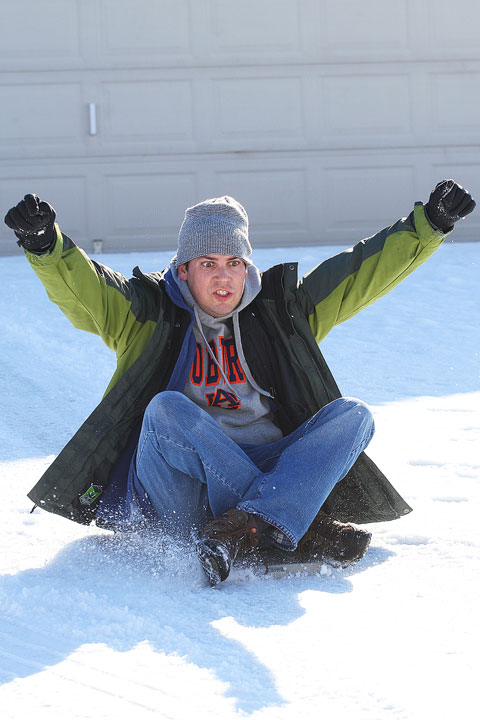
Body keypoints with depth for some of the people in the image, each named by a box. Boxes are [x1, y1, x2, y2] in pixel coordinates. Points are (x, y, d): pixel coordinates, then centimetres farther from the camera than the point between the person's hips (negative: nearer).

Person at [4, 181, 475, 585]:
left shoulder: (280, 310, 16)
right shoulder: (148, 314, 7)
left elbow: (363, 271, 13)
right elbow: (81, 289, -10)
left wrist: (430, 223, 5)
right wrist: (44, 245, -29)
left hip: (268, 466, 3)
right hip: (174, 500, -3)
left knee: (351, 414, -16)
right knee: (167, 409, -32)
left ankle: (245, 527, -39)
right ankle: (300, 528, -37)